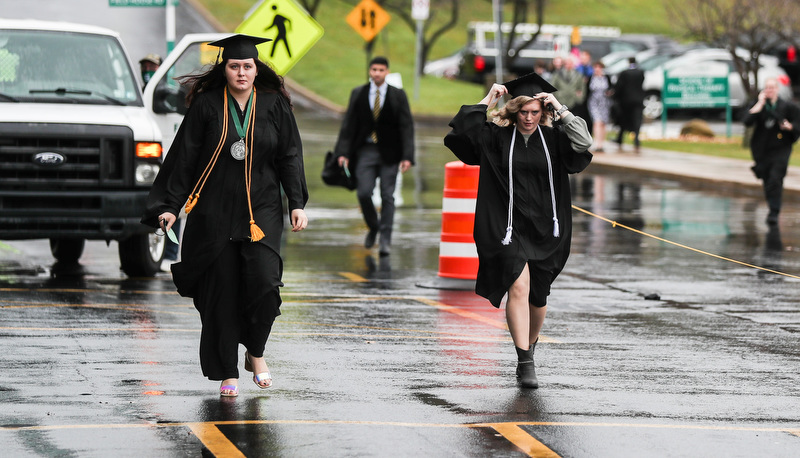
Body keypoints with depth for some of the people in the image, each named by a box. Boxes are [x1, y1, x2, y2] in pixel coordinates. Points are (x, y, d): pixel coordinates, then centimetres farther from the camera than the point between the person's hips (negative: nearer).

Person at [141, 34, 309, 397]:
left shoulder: (274, 105, 3)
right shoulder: (207, 105, -1)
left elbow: (290, 156, 7)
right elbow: (183, 158, 1)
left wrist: (297, 204, -1)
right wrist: (170, 205, -4)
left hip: (261, 209, 0)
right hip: (214, 213, 0)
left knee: (262, 278, -17)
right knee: (221, 291, 0)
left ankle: (256, 353, 6)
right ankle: (227, 373, 11)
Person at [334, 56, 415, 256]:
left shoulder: (398, 96, 1)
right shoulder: (358, 94, 5)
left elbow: (406, 127, -1)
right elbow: (348, 124, 4)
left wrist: (407, 156, -10)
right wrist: (343, 153, -5)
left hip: (389, 152, -1)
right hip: (365, 151, 1)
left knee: (387, 196, -2)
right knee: (363, 193, -8)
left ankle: (385, 241, 3)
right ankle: (373, 227, 19)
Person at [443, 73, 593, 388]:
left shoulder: (553, 139, 4)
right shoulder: (498, 138, 0)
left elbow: (583, 144, -12)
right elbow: (461, 131, -11)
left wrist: (560, 108, -11)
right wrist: (487, 101, -9)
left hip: (544, 229, 3)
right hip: (508, 228, -3)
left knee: (538, 296, 10)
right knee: (518, 286, -18)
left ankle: (529, 346, 38)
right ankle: (525, 363, -18)